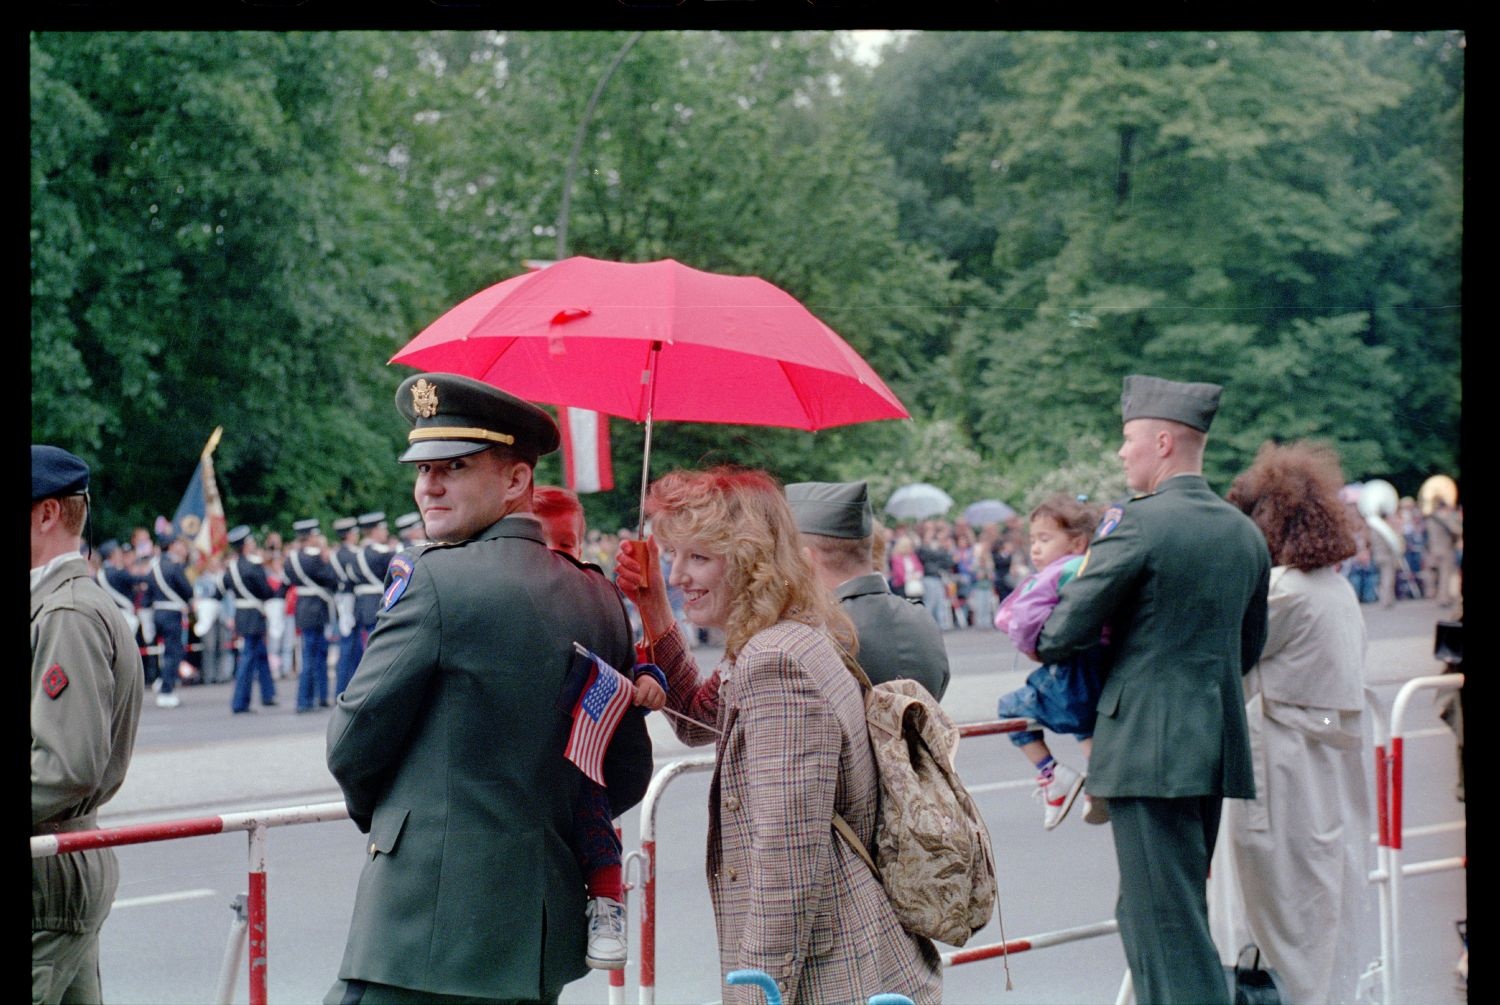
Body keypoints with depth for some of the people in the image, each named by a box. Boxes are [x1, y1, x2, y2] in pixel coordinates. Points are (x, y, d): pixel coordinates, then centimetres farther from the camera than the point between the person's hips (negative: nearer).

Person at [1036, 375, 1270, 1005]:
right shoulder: (1245, 533, 11)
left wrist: (1041, 645, 10)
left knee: (1165, 923, -5)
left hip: (1149, 749, -8)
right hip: (1217, 747, 8)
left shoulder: (1135, 523, -13)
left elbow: (1066, 634, -11)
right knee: (1147, 916, 18)